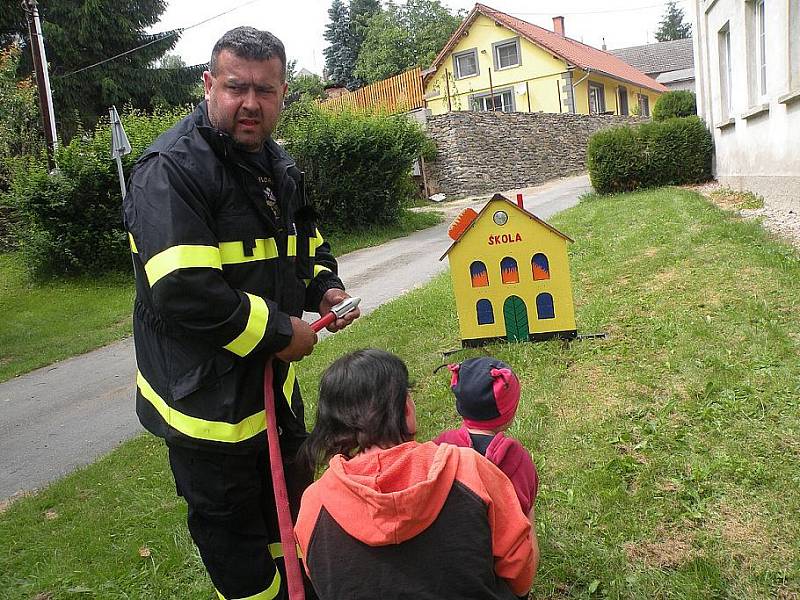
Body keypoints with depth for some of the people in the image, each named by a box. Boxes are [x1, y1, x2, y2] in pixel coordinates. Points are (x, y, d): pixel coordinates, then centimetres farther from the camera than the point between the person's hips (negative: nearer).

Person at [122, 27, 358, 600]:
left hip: (274, 380, 9)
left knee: (292, 499, 27)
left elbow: (309, 243, 23)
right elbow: (183, 292, -30)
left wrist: (326, 289, 2)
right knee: (232, 527, 11)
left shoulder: (280, 167, 7)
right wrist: (280, 334, -21)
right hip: (207, 396, -8)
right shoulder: (172, 170, -21)